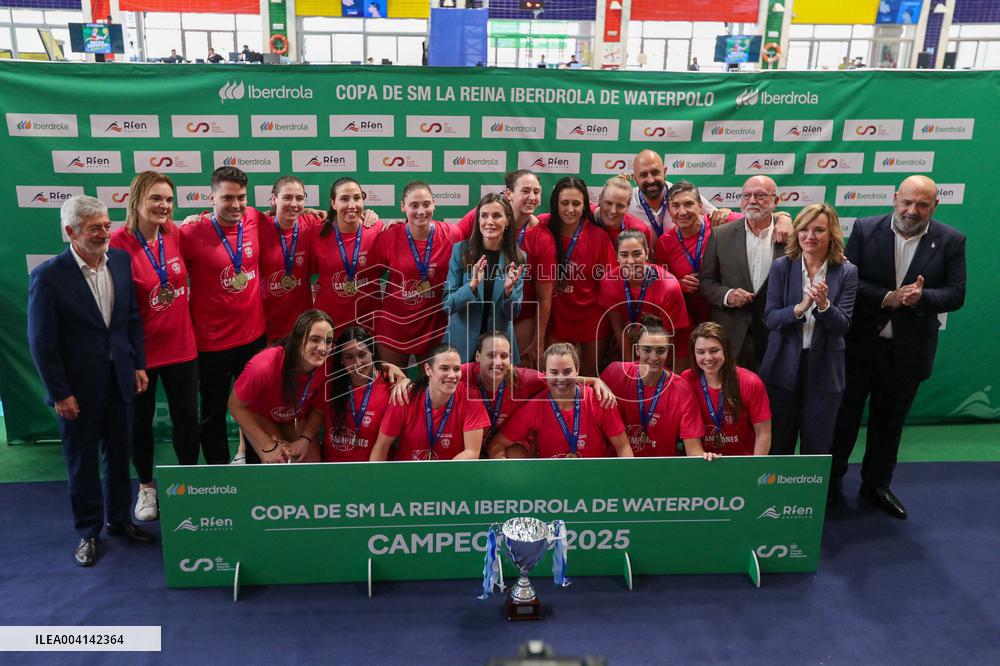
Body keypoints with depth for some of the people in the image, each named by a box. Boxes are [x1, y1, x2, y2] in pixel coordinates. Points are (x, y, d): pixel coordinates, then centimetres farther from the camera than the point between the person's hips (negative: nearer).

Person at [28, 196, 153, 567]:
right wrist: (59, 393, -11)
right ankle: (88, 531, 28)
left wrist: (139, 365, 5)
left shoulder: (121, 261, -1)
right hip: (78, 387, -4)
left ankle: (118, 519, 35)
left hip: (119, 380, 4)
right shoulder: (48, 276, -15)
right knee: (82, 461, 11)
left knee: (119, 454, 17)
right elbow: (41, 341, -11)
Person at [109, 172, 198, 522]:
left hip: (181, 345, 4)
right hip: (140, 349, -3)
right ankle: (146, 487, 35)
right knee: (140, 420, 14)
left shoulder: (175, 234, -3)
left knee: (187, 417, 12)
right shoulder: (119, 243, -17)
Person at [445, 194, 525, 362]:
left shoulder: (517, 259, -2)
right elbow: (447, 304, -8)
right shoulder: (461, 250, -7)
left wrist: (509, 289, -20)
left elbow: (513, 313, -1)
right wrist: (472, 285, -25)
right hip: (462, 342, -1)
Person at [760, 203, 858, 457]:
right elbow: (769, 319, -8)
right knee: (777, 446, 9)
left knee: (818, 448, 10)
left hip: (824, 371, 0)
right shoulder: (781, 267, -1)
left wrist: (823, 304, -26)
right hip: (784, 367, 0)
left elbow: (842, 326, -8)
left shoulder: (846, 272, -2)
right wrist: (800, 307, -24)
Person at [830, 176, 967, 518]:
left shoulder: (951, 240, -3)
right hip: (859, 344, -1)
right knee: (844, 416, 10)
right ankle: (830, 481, 27)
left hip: (907, 350, 1)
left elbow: (956, 294, -5)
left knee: (889, 422, 16)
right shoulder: (865, 229, -6)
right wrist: (887, 297, -22)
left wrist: (922, 297, -25)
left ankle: (877, 485, 33)